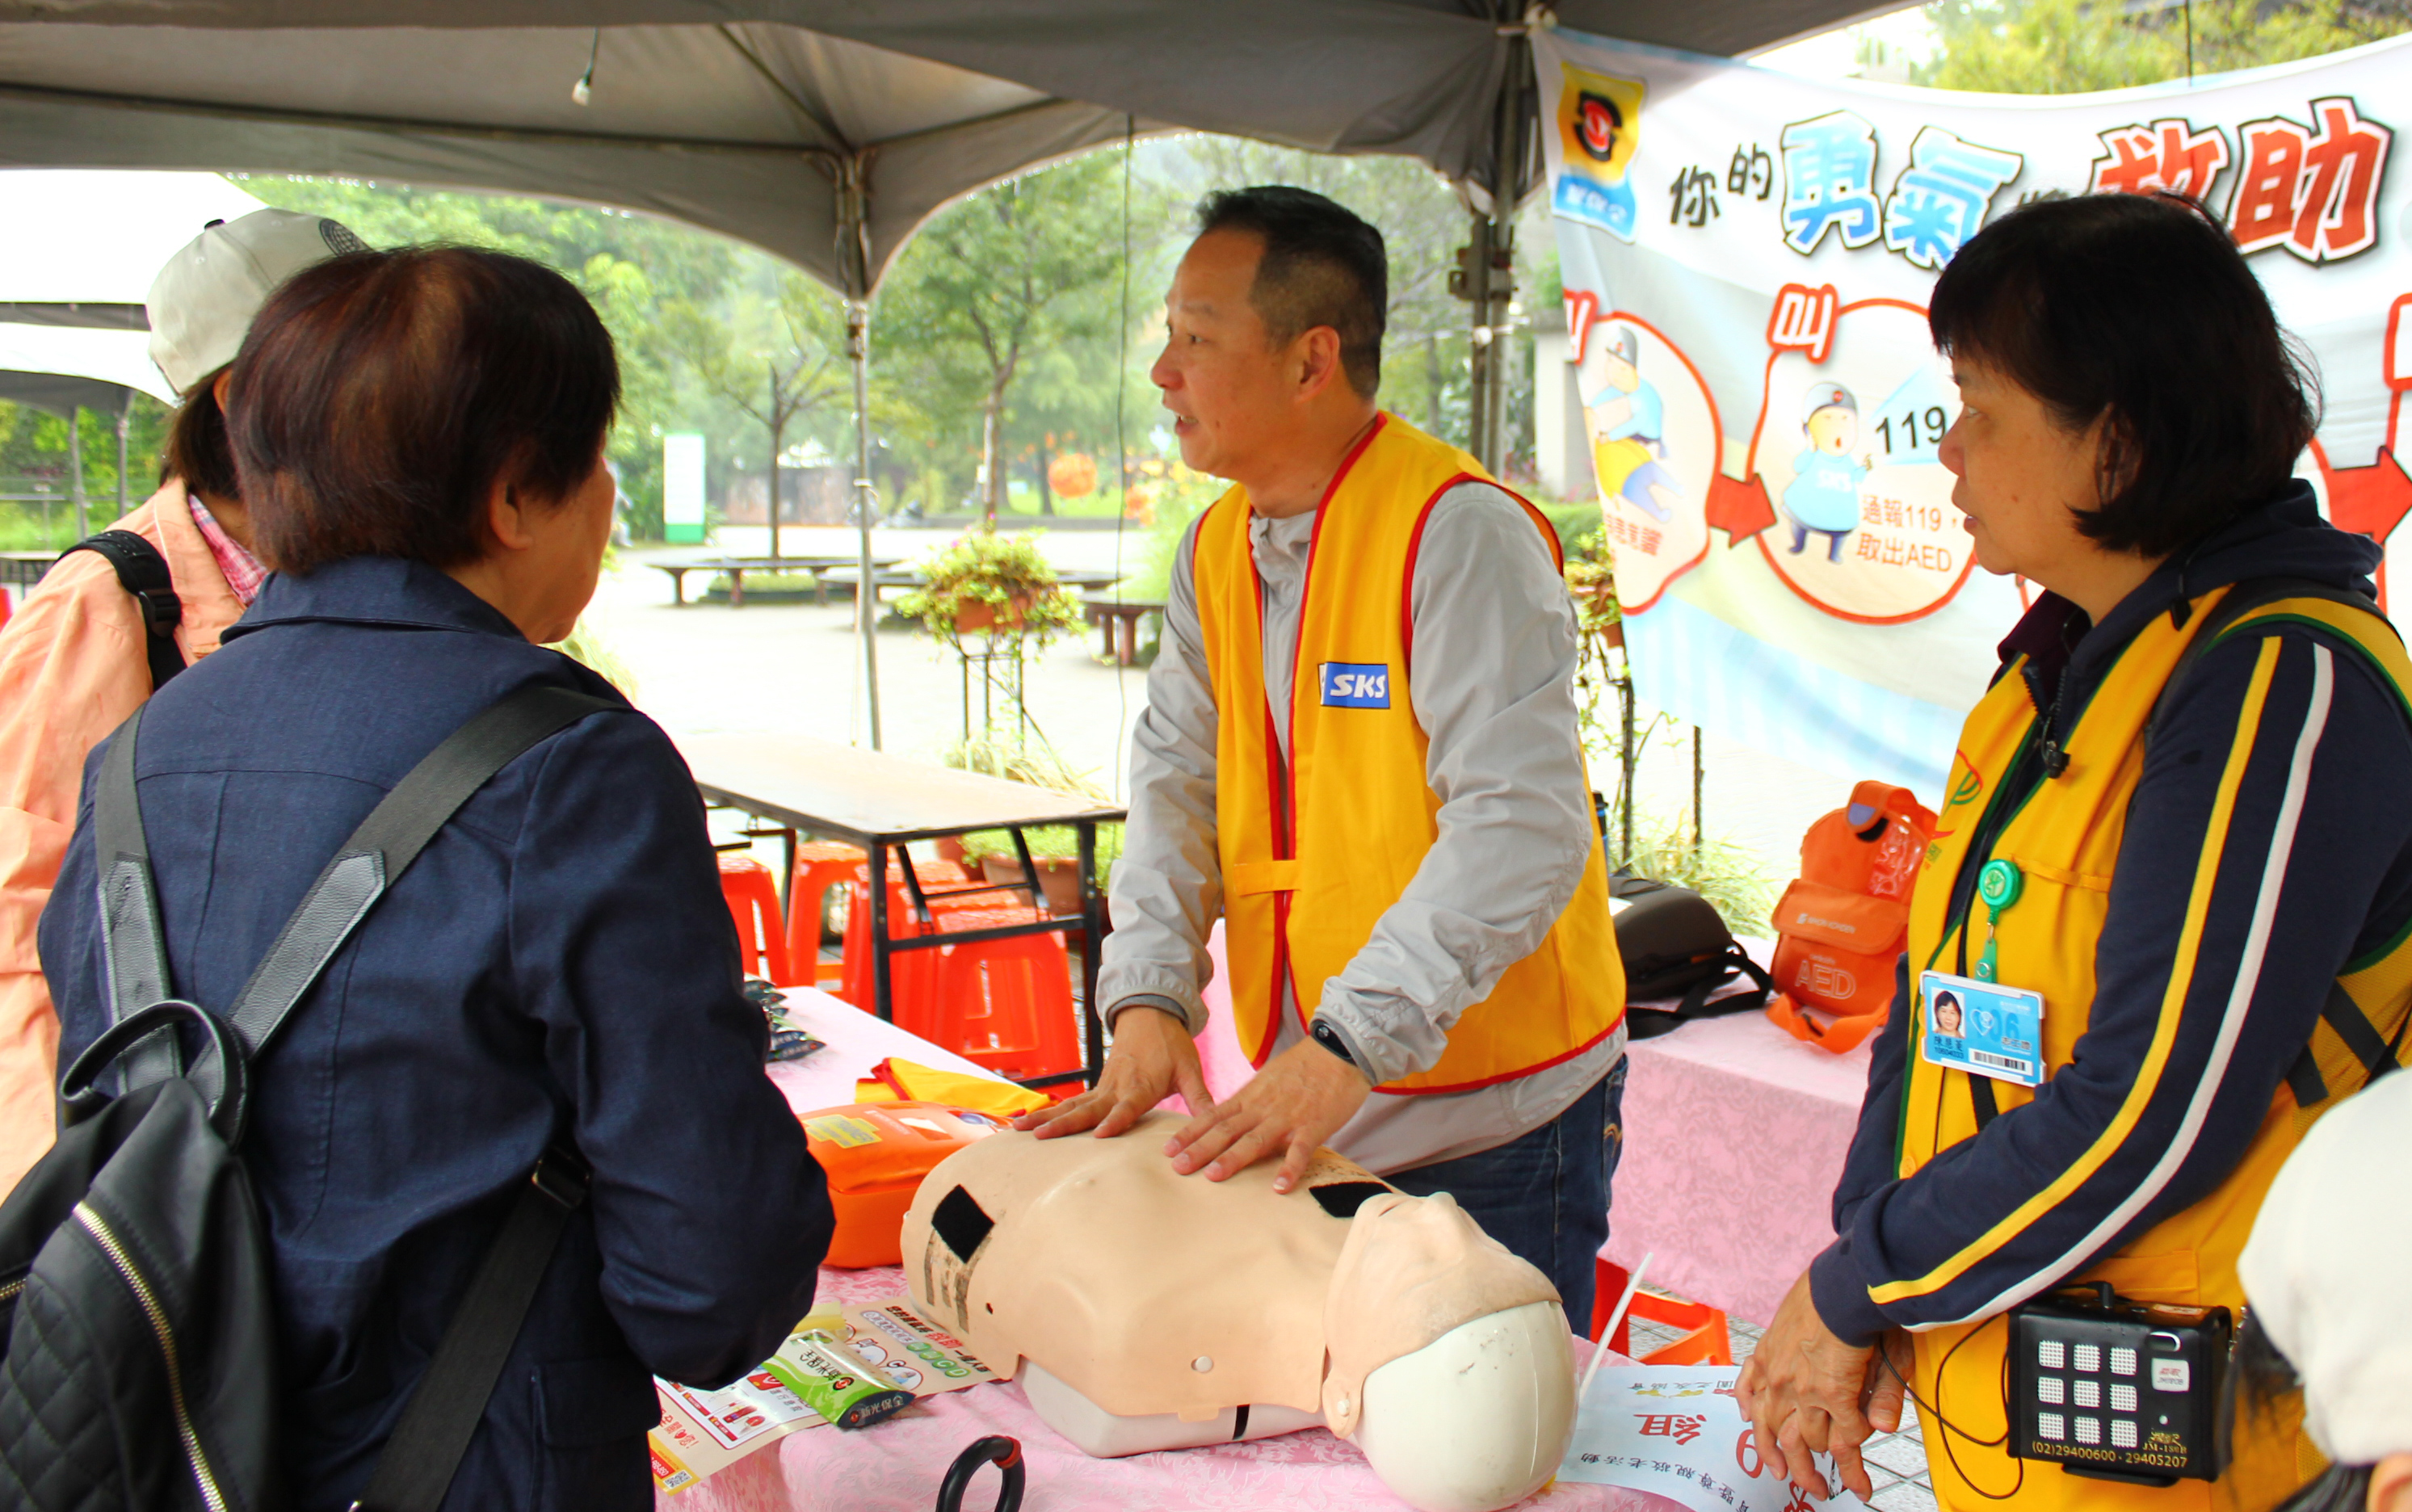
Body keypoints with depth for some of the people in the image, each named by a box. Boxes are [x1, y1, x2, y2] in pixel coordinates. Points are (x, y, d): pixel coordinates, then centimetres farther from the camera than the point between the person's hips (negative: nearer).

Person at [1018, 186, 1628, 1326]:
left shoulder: (1459, 536, -17)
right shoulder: (1217, 550, 8)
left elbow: (1522, 826, -25)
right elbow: (1177, 776, 4)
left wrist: (1348, 1046, -31)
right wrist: (1149, 995, -12)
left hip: (1490, 1123, -7)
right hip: (1299, 1111, 7)